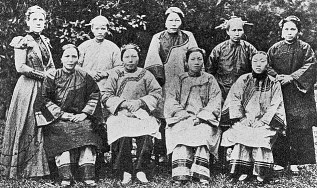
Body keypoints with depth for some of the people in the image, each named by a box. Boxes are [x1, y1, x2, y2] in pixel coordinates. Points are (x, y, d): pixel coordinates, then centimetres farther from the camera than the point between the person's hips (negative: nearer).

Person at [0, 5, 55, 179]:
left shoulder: (45, 41, 16)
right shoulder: (22, 41, -4)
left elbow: (52, 67, 19)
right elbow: (20, 67, -14)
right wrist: (42, 74, -14)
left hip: (44, 88, 6)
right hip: (28, 88, -6)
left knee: (42, 126, 5)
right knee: (27, 127, -5)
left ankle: (38, 167, 11)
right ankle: (20, 170, 3)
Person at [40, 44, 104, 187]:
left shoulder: (84, 77, 11)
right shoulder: (52, 77, 7)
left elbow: (94, 96, 10)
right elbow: (46, 99, 4)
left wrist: (84, 113, -4)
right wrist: (61, 114, -8)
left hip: (80, 117, 1)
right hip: (58, 118, -1)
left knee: (87, 131, -30)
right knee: (62, 133, -32)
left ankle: (88, 176, -33)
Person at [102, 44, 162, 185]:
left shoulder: (145, 75, 17)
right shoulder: (115, 74, 15)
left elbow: (157, 93, 7)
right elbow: (106, 97, 6)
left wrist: (140, 102, -8)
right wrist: (123, 103, -9)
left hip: (142, 113, 1)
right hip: (120, 114, 0)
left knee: (147, 132, -33)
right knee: (122, 133, -34)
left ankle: (141, 170, -22)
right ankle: (126, 172, -24)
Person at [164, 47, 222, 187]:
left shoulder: (210, 80, 18)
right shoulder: (179, 80, 21)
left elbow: (215, 102, 6)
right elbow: (170, 100, 10)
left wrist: (201, 116, -11)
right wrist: (182, 113, -9)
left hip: (203, 119, 0)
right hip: (181, 118, 1)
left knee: (203, 131, -35)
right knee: (181, 132, -34)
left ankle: (203, 177, -45)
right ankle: (180, 177, -45)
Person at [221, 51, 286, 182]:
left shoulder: (274, 84, 10)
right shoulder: (243, 80, 12)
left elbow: (275, 106, 4)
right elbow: (234, 99, 4)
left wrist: (263, 121, -9)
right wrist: (240, 118, -9)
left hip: (264, 121, 0)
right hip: (244, 120, 1)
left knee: (261, 136, -31)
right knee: (241, 133, -30)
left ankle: (260, 172, -25)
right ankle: (243, 170, -27)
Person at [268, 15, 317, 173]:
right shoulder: (275, 49, 8)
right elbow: (267, 67, 7)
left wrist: (292, 77, -15)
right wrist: (277, 76, -12)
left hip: (299, 93, -1)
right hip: (279, 93, 1)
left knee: (299, 128, -2)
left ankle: (294, 162, 6)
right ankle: (280, 161, 9)